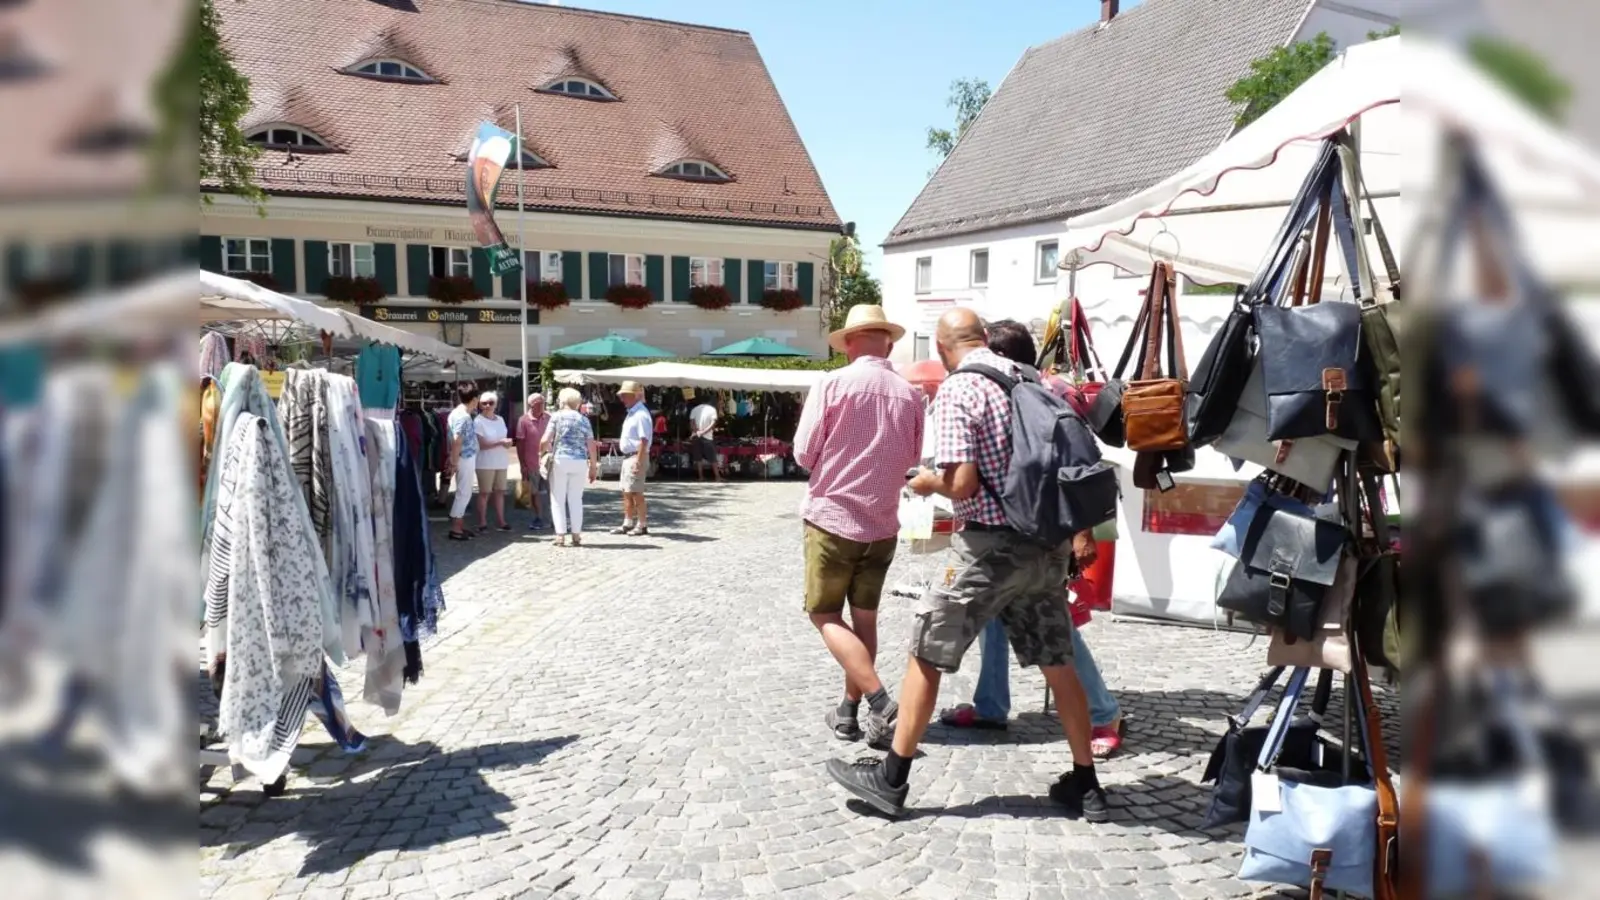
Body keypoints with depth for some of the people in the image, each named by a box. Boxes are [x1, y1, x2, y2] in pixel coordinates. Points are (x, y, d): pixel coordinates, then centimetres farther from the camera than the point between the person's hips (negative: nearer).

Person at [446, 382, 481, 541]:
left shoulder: (459, 413, 12)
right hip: (465, 459, -10)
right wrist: (454, 461, -20)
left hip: (467, 458, 10)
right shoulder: (463, 416, -19)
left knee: (464, 493, 15)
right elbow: (457, 441, -23)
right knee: (464, 493, -4)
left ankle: (460, 526, 20)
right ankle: (455, 528, 0)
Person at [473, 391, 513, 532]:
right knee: (485, 492, -1)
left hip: (501, 461, 6)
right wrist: (500, 442, -23)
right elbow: (481, 445, -15)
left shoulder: (500, 420, 11)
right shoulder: (478, 421, -9)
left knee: (500, 491, 7)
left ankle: (500, 521, 11)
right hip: (486, 463, -6)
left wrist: (507, 443, -5)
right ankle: (482, 522, 5)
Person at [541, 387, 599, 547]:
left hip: (560, 460, -3)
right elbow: (592, 446, 4)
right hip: (580, 462, 3)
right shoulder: (584, 419, 9)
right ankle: (576, 535, 10)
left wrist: (545, 449, 14)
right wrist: (594, 466, 11)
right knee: (576, 499, 11)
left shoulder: (557, 416, 1)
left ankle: (560, 535, 1)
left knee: (558, 499, 5)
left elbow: (545, 441, -7)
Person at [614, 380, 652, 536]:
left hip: (637, 457, -10)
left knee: (636, 492, -4)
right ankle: (628, 523, 22)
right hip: (628, 456, 10)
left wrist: (638, 461, -25)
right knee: (626, 492, 14)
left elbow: (644, 440, -22)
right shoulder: (632, 413, 15)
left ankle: (641, 525, 4)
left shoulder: (641, 414, -17)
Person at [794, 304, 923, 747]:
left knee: (825, 615, 5)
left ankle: (880, 701, -9)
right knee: (864, 618, 15)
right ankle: (849, 711, 20)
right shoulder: (909, 393, -1)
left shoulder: (832, 384, -11)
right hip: (882, 522, 4)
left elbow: (804, 454, -7)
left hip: (832, 515, -4)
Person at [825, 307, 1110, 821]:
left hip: (990, 547, -7)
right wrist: (1080, 529, 20)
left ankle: (890, 780, 11)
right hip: (1046, 545, 7)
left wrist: (927, 483, 1)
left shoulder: (957, 389, -11)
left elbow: (962, 483, -20)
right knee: (1057, 664, 15)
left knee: (926, 656, 5)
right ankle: (1085, 786, 23)